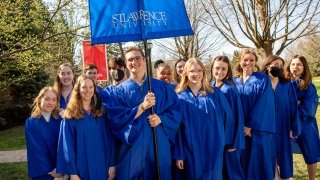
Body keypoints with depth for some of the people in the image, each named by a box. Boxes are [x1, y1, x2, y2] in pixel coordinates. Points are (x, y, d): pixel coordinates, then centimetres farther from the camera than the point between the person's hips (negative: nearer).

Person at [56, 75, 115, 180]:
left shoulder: (101, 113, 5)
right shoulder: (70, 115, -3)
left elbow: (109, 139, 4)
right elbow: (67, 145, -5)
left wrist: (112, 164, -3)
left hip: (101, 166, 2)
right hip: (81, 168, -2)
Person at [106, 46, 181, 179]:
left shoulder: (162, 87, 7)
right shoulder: (119, 91, 2)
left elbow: (175, 111, 4)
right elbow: (115, 118, -10)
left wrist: (161, 119, -16)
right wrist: (142, 107, -17)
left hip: (158, 145, 1)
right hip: (132, 146, -1)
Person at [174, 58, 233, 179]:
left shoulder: (215, 93, 3)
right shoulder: (180, 97, 0)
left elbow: (228, 116, 9)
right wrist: (179, 154, -5)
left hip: (213, 150, 1)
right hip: (191, 151, 0)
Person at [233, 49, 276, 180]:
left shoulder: (263, 80, -3)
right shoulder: (234, 81, 9)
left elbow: (263, 105, -11)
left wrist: (250, 125, -16)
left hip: (258, 128, -4)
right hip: (240, 129, 4)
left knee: (258, 162, 0)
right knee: (243, 161, 9)